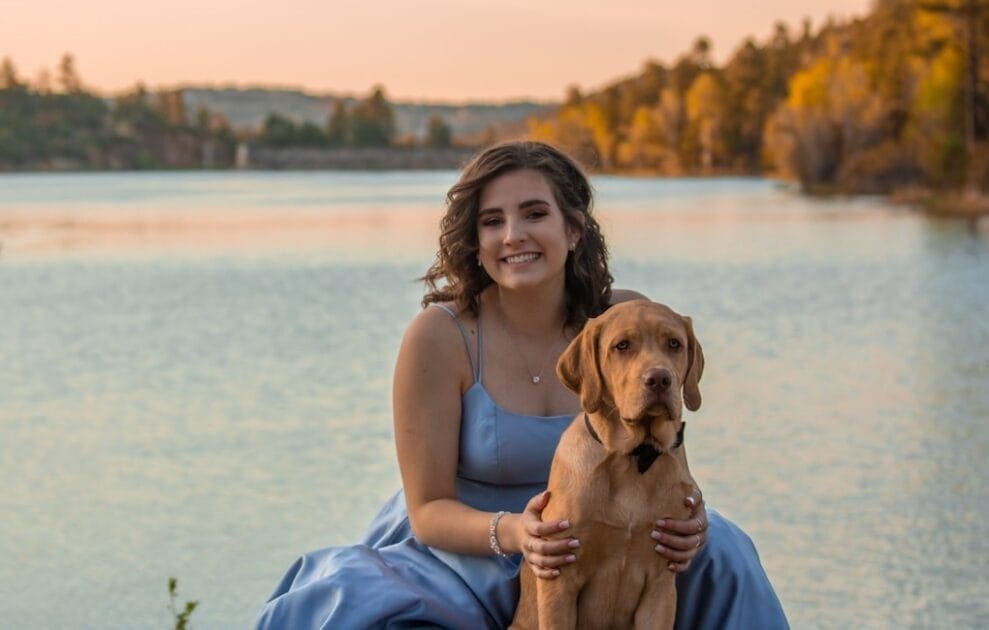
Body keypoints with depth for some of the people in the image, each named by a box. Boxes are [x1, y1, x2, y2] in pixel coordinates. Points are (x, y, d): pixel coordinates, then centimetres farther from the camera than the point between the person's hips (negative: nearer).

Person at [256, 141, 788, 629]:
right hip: (459, 556, -2)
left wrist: (683, 523, -25)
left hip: (588, 559, 3)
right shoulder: (439, 336, -16)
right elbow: (429, 509, -13)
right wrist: (513, 532, -34)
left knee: (716, 554, -21)